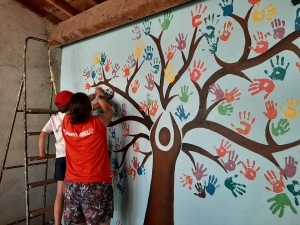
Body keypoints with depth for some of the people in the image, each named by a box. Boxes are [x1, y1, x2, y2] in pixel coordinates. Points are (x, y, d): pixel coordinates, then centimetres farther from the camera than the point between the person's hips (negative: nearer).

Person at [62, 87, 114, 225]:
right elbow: (109, 111, 13)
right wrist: (100, 97, 31)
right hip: (97, 184, -4)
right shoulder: (97, 123, -9)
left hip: (72, 185, 4)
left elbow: (71, 112, 24)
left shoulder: (66, 123, 0)